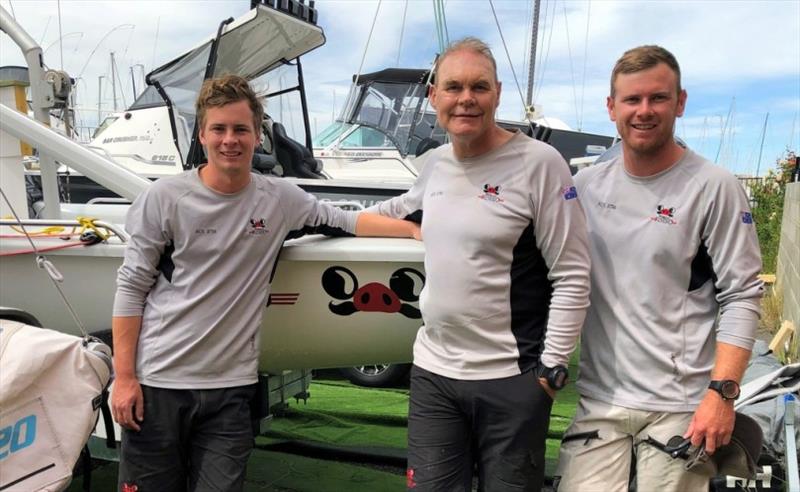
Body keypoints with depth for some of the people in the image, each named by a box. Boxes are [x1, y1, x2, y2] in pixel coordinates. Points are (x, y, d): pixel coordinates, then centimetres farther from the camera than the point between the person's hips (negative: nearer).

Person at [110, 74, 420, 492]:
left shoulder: (280, 199, 1)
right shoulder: (164, 198, -6)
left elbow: (346, 221, 13)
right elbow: (131, 289, -3)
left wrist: (415, 229, 5)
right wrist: (124, 377, -6)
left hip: (231, 386, 2)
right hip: (157, 381, -1)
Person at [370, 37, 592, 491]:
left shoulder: (539, 163, -12)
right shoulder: (434, 163, 6)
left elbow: (573, 277, -11)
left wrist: (552, 368, -12)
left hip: (512, 380, -5)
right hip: (432, 372, 5)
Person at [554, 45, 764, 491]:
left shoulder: (714, 187, -5)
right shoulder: (586, 185, 7)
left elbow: (741, 298, -7)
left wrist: (722, 392, -13)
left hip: (681, 407, -3)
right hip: (599, 400, 3)